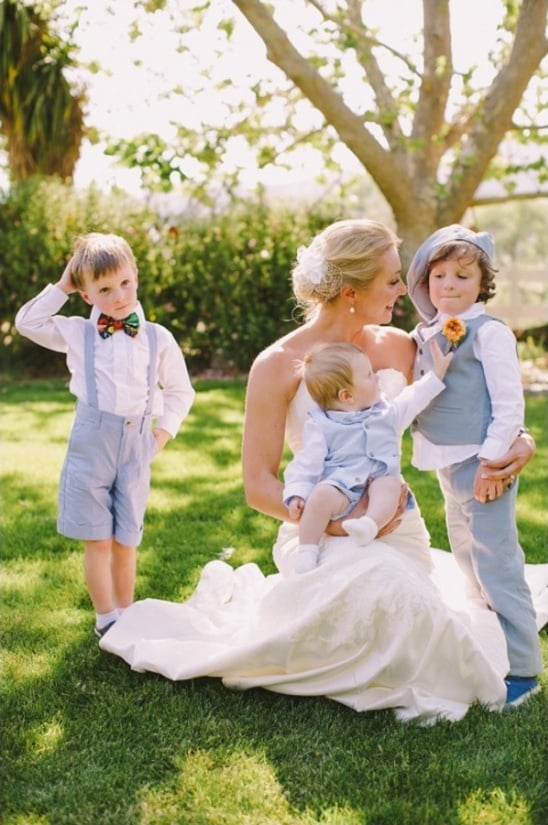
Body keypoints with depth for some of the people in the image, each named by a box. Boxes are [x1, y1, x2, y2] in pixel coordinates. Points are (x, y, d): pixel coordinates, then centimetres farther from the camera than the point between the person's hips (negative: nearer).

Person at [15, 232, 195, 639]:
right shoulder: (77, 333, 4)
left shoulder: (158, 338, 4)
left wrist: (164, 430, 3)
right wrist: (60, 288, 3)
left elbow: (181, 391, 14)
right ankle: (106, 618, 15)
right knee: (98, 540, 3)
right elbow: (27, 322, 6)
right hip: (91, 441, 0)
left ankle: (126, 614, 23)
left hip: (137, 444, 1)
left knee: (126, 540, 9)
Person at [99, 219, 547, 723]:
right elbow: (259, 487, -8)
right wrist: (340, 521, -21)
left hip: (397, 527, 6)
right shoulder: (279, 365, -10)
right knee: (376, 591, -36)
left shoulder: (400, 348, 2)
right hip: (322, 535, -6)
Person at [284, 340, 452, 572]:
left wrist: (436, 373, 28)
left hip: (379, 482, 4)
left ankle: (369, 524, -50)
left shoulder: (385, 412, 16)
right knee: (322, 494, -34)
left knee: (390, 484, -29)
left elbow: (413, 399, 29)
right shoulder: (320, 426, 0)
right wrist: (297, 494, -15)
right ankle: (307, 551, -25)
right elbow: (307, 464, -2)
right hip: (340, 487, -3)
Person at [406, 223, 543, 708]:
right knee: (466, 557, 19)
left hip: (482, 462, -9)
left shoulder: (489, 333, -13)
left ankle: (522, 670, 4)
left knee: (495, 562, -6)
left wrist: (492, 460, -19)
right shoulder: (427, 335, 10)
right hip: (447, 462, 9)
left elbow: (510, 405, -16)